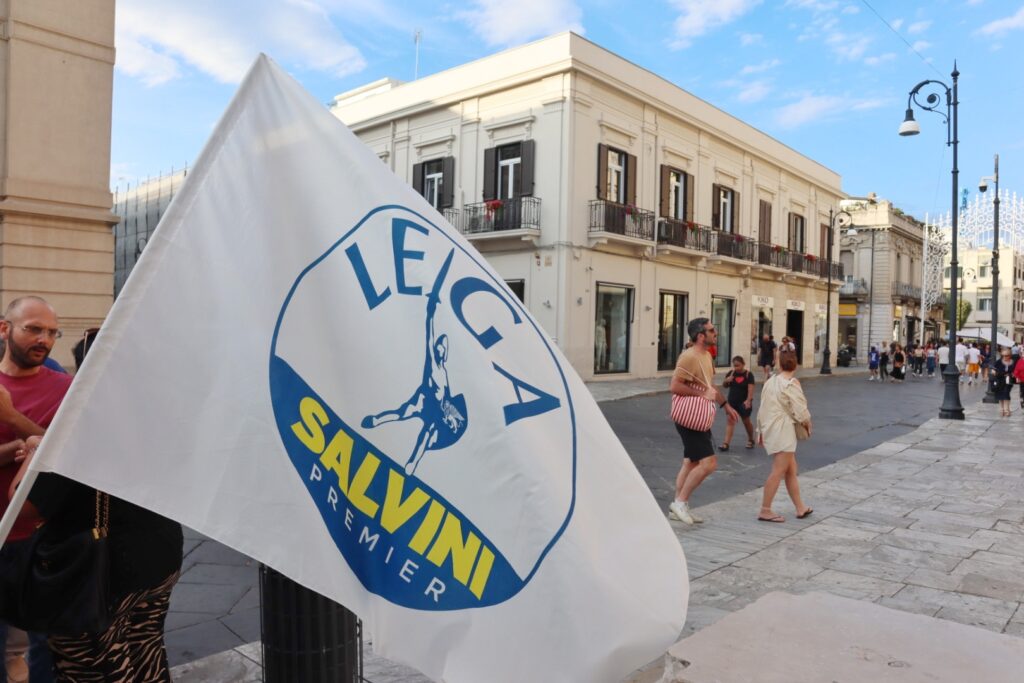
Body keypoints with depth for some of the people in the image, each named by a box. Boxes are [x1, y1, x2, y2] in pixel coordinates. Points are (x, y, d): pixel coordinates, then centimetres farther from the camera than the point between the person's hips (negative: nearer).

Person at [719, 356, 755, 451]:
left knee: (746, 421, 13)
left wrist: (748, 400, -31)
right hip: (732, 401, 3)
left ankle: (751, 440, 36)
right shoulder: (731, 373, 0)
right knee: (730, 421, -4)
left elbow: (750, 388, -18)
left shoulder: (748, 374, -11)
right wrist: (726, 380, -13)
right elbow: (724, 385, 9)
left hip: (744, 402, -3)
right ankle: (726, 443, -9)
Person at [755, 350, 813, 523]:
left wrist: (761, 430, 25)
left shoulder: (770, 382, 13)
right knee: (779, 471, -7)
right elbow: (800, 410, -13)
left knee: (791, 470, 15)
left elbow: (762, 409, 17)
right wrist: (807, 424, 7)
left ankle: (800, 508, 22)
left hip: (770, 430, 9)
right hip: (783, 431, -9)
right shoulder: (791, 383, -11)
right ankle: (765, 510, -6)